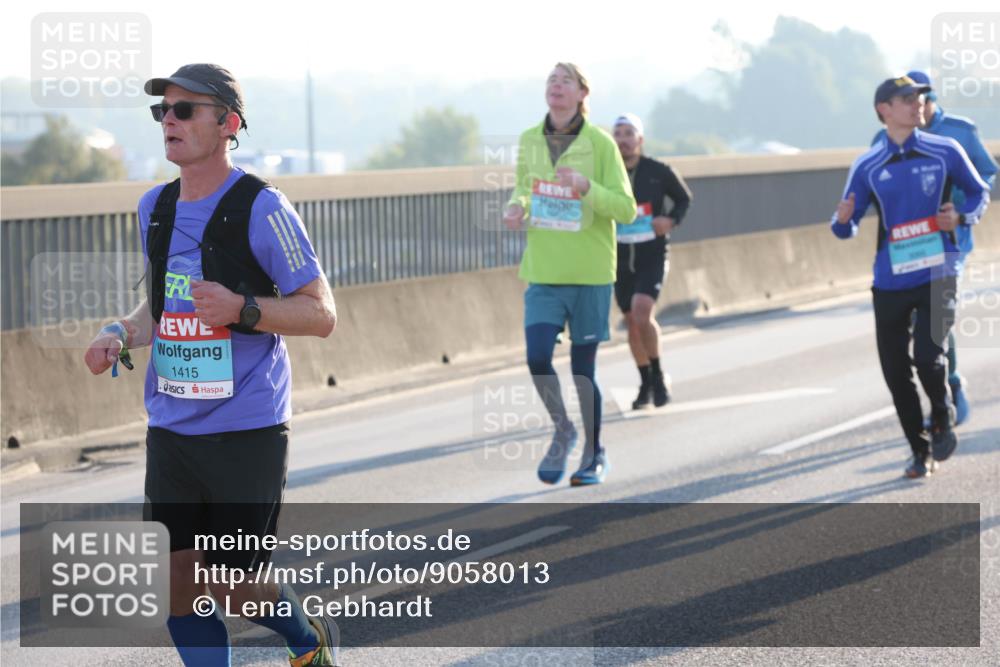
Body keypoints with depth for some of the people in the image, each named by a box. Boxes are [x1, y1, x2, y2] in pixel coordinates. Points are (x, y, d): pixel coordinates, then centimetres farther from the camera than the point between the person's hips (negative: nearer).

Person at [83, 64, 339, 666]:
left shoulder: (261, 208, -11)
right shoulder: (155, 208, 9)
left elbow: (321, 314, -9)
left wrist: (241, 310, -24)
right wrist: (121, 334, 3)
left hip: (248, 433, -6)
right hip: (170, 430, 6)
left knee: (228, 586, 2)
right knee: (180, 587, 2)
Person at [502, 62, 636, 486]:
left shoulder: (600, 143, -7)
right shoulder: (529, 141, 6)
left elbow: (626, 208, -9)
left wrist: (586, 188, -25)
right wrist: (516, 208, 0)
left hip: (590, 273, -3)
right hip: (543, 272, 3)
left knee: (583, 368, 3)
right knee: (537, 358, -12)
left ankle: (594, 455, 22)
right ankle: (562, 431, 15)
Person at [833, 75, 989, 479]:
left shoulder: (945, 152, 2)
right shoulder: (867, 168, 3)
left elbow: (979, 192, 15)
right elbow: (848, 229, 6)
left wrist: (962, 216, -6)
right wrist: (843, 220, -18)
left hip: (937, 274, -2)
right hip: (890, 282, 2)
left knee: (928, 357, -18)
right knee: (896, 373, 2)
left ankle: (943, 417, 15)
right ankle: (920, 451, 21)